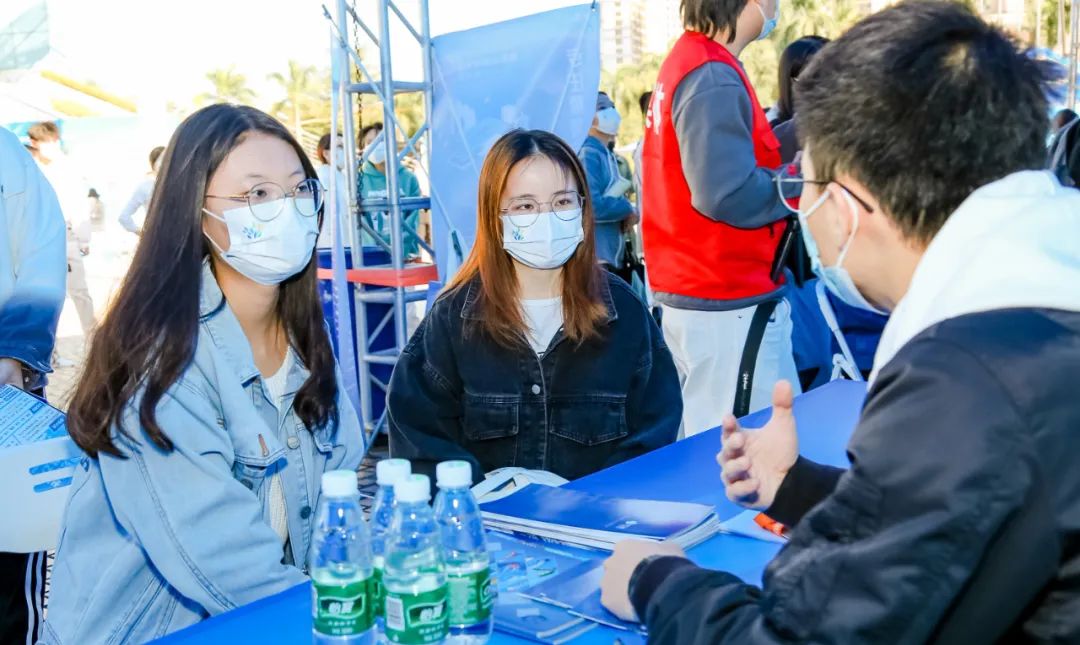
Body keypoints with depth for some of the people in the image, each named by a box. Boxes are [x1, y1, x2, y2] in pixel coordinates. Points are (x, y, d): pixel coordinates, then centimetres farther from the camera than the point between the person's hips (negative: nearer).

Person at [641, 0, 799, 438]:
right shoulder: (714, 78, -17)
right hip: (728, 304, -10)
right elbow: (728, 194, -25)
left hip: (695, 296, 10)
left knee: (708, 448, 19)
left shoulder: (687, 62, 14)